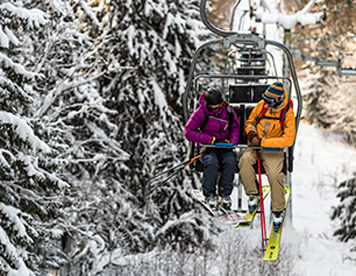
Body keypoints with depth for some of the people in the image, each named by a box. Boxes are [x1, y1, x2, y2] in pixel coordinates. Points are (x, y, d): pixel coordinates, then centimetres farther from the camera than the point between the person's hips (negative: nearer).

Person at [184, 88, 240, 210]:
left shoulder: (228, 111, 1)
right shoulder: (200, 113, -9)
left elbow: (235, 128, 14)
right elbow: (188, 132, -12)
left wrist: (232, 141, -7)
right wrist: (210, 139, -18)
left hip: (225, 146, 2)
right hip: (207, 147, -2)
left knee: (230, 162, -31)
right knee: (212, 163, -35)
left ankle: (224, 193, -14)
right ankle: (209, 194, -15)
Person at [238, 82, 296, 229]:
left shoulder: (288, 113, -12)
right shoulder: (261, 105, -1)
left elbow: (288, 139, -19)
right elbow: (250, 122, 17)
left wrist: (262, 142, -22)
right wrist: (251, 131, -10)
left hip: (273, 150, -3)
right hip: (255, 146, 3)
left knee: (274, 174, -27)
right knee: (245, 160, -31)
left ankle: (278, 210, -8)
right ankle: (253, 195, -15)